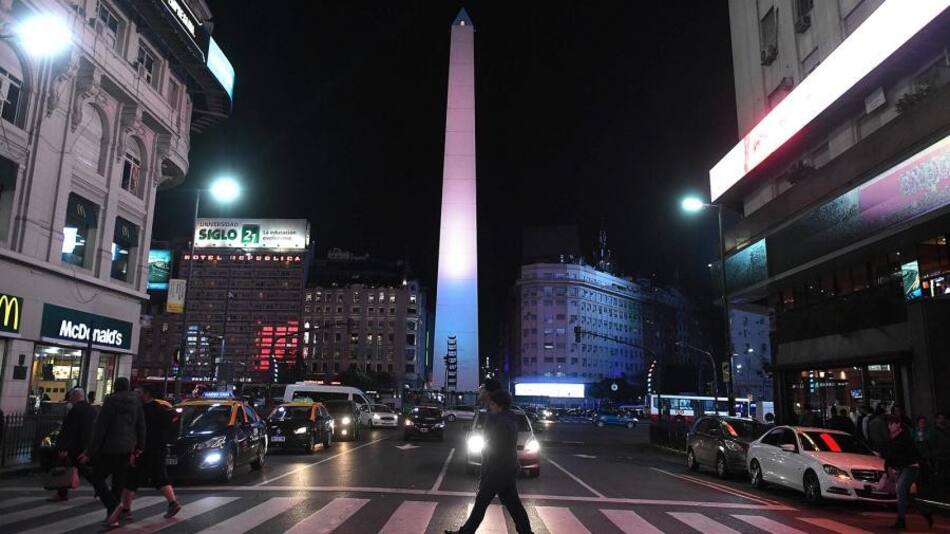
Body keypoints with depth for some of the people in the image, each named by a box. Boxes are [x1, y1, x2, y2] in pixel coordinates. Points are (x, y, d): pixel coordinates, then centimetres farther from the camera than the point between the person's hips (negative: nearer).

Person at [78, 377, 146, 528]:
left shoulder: (111, 401, -9)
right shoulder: (136, 402, 6)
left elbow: (100, 427, -11)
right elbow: (141, 426, 8)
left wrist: (90, 451, -8)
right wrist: (139, 447, 17)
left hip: (110, 447, -5)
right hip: (127, 449, 5)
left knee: (97, 478, 5)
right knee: (118, 482, 12)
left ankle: (113, 506, -15)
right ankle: (112, 516, 11)